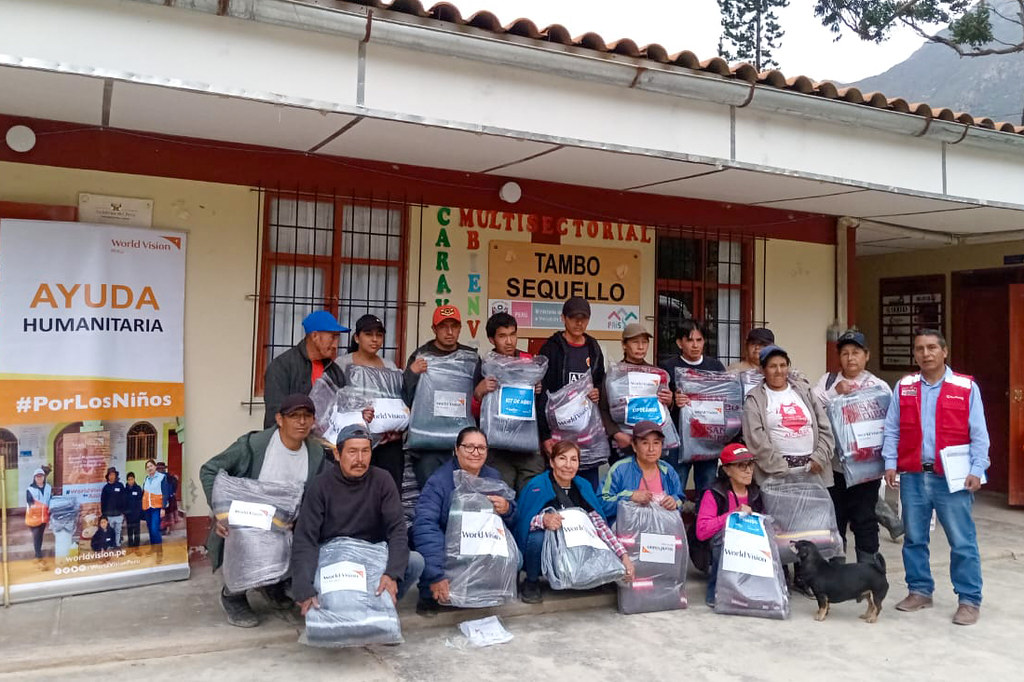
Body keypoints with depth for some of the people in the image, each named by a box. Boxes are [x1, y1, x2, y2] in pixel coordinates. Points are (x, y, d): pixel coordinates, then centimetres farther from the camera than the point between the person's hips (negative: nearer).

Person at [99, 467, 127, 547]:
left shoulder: (120, 486, 2)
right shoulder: (106, 487, 5)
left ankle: (118, 545, 11)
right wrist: (103, 514, 5)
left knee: (118, 531, 4)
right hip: (109, 514, 1)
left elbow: (124, 499, 2)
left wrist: (124, 511, -1)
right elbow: (102, 501, 7)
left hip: (119, 514, -1)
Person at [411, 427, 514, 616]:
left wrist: (506, 509, -23)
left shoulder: (494, 477, -3)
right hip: (446, 548, -3)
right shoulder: (439, 481, -20)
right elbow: (424, 525, -32)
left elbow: (513, 520, 4)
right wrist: (435, 576, -40)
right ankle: (428, 595, -8)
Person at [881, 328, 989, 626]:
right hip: (913, 477, 3)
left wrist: (976, 470, -9)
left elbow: (979, 434, -2)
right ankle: (920, 591, 26)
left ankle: (970, 600, 12)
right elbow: (892, 430, 8)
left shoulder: (967, 387, -1)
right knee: (914, 539, 12)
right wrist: (890, 463, -1)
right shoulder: (903, 387, 7)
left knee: (963, 542, 1)